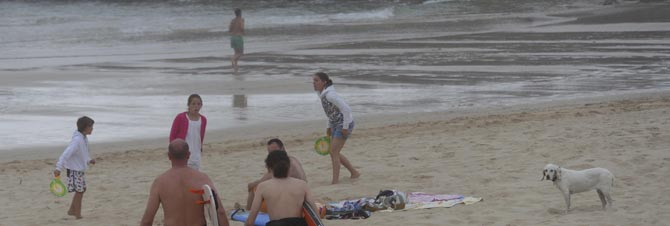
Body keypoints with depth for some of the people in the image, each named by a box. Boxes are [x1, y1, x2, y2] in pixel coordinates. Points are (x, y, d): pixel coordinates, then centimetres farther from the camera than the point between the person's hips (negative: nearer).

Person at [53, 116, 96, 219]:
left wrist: (89, 160, 8)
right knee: (79, 191, -4)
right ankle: (78, 215, 4)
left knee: (82, 190, 16)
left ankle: (72, 210, 26)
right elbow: (66, 153, -31)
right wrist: (58, 168, -37)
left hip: (79, 168, 10)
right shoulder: (77, 140, -25)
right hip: (74, 169, -10)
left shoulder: (84, 138, 6)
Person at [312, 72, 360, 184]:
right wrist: (329, 126, 18)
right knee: (334, 153, 13)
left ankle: (335, 181, -7)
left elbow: (346, 109, -26)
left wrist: (345, 127, -23)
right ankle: (354, 173, 25)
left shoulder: (330, 95, -24)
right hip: (335, 124, 10)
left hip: (344, 124, -10)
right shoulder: (322, 94, 6)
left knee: (334, 152, -11)